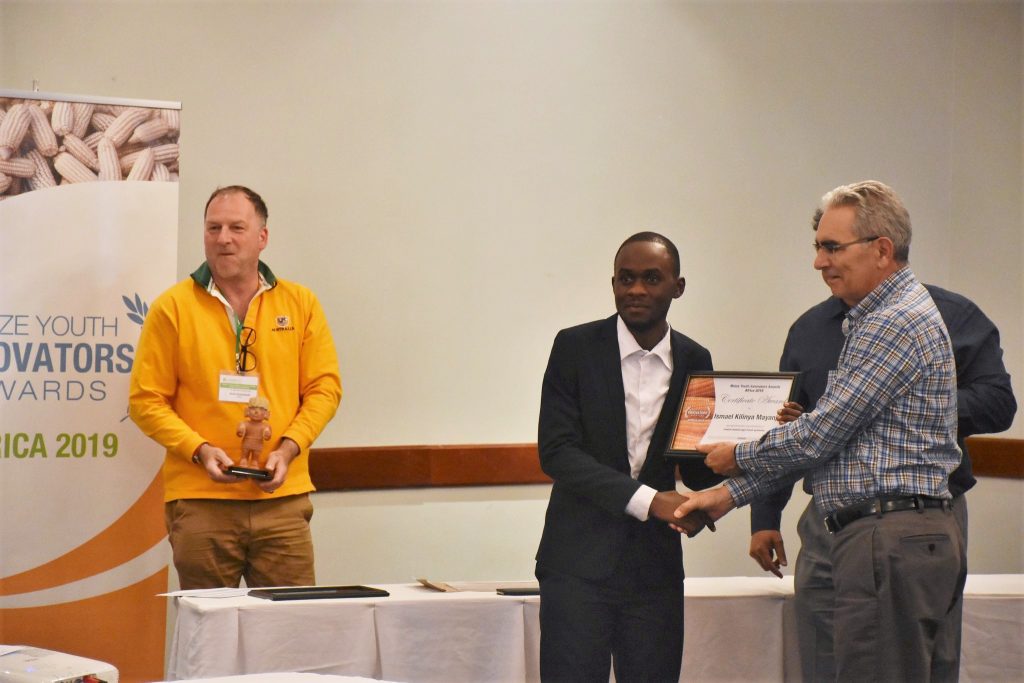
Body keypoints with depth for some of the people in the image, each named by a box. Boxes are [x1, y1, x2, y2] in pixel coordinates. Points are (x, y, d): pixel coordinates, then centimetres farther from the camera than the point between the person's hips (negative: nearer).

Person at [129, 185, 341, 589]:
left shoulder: (300, 303, 8)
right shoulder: (172, 308, 2)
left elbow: (324, 388, 8)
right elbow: (146, 401, 2)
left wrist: (288, 448, -7)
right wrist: (200, 450, -12)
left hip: (282, 498, 1)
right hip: (199, 500, -1)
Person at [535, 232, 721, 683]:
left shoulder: (693, 361, 8)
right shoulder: (576, 347, -2)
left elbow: (696, 471, 12)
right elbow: (556, 451, -10)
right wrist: (647, 500, -18)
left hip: (655, 564, 3)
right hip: (580, 561, -3)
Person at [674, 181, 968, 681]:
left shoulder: (894, 323, -13)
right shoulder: (885, 317, 21)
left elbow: (819, 436, -14)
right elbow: (824, 437, 21)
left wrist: (739, 457, 4)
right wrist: (731, 493, 16)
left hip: (890, 542, -10)